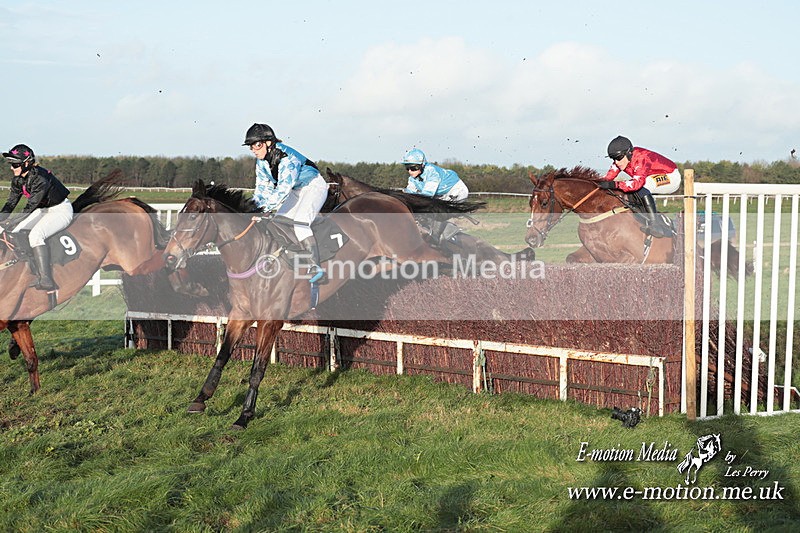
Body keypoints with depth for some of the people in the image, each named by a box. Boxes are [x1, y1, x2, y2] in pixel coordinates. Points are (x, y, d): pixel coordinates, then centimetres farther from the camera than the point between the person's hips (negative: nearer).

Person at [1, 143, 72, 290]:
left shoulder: (40, 178, -28)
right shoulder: (18, 180, -2)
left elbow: (30, 207, -31)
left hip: (61, 210, -9)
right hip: (43, 210, 9)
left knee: (35, 235, -30)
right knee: (15, 232, -3)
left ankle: (47, 281, -29)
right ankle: (38, 274, 2)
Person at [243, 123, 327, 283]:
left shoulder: (287, 158, -31)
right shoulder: (262, 161, -4)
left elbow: (284, 187, -39)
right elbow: (263, 186, -1)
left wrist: (267, 208, -45)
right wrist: (256, 206, -17)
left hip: (314, 187, -9)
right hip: (297, 191, 9)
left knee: (300, 223, -27)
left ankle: (315, 266, -31)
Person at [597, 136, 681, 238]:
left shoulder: (641, 158, -32)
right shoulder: (621, 160, -8)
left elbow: (637, 182, -45)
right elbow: (608, 177, -10)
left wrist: (614, 184, -52)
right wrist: (597, 184, -29)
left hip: (671, 177, -10)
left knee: (641, 187, -31)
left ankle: (654, 224, -30)